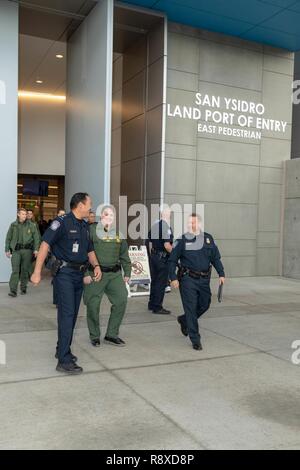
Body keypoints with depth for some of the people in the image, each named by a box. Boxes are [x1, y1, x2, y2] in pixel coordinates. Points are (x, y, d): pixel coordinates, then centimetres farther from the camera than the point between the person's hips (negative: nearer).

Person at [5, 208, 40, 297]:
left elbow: (36, 238, 4)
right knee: (15, 270, -7)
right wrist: (7, 249, 7)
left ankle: (23, 288, 20)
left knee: (25, 270, 7)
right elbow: (8, 238, 12)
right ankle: (13, 290, -9)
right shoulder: (13, 225, 7)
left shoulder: (31, 225, 4)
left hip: (27, 250, 0)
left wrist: (36, 249, -3)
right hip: (16, 250, 0)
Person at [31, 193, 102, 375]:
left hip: (79, 274, 8)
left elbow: (90, 250, 20)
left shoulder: (85, 226, 13)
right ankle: (64, 360, -9)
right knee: (67, 313, -12)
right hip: (64, 272, -8)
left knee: (72, 314, 13)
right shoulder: (62, 222, -12)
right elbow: (45, 245, -17)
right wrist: (37, 272, -21)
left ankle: (62, 349, 29)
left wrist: (96, 266, 1)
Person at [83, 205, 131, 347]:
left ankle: (112, 335, 15)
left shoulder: (118, 233, 12)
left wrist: (127, 272, 12)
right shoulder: (92, 230, -3)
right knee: (93, 305, 2)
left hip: (115, 273, 4)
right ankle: (94, 336, 22)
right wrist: (86, 273, -11)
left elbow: (124, 254, 17)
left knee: (121, 301, -1)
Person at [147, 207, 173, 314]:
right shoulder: (167, 227, -17)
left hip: (154, 256, 8)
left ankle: (151, 304, 26)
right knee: (161, 283, 0)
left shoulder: (154, 226, 8)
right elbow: (167, 245, -22)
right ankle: (157, 307, 5)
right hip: (163, 257, -8)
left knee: (154, 281, 17)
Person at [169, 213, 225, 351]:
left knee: (204, 305, 14)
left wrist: (221, 274, 7)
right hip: (188, 279, -4)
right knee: (191, 308, -3)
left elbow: (215, 258, 14)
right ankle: (195, 340, 6)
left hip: (204, 279, 5)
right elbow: (172, 260, -1)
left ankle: (184, 320, 40)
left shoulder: (208, 239, 8)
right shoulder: (182, 240, -3)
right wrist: (173, 278, -8)